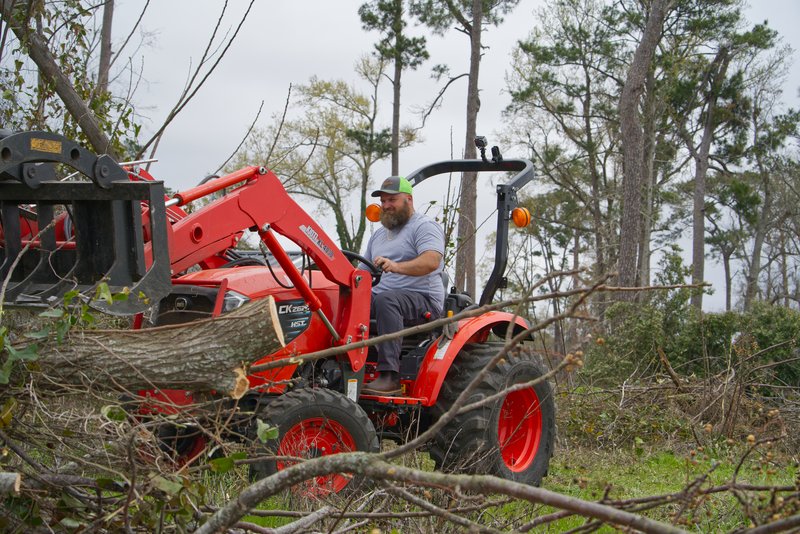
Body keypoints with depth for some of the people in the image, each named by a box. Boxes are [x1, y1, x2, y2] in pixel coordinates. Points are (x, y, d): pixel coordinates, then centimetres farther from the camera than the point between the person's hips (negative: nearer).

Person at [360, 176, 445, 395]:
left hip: (422, 299, -7)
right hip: (380, 298, 7)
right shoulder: (379, 235, 26)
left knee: (386, 300, -38)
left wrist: (397, 266, -35)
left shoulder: (424, 226, 1)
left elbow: (432, 261, -19)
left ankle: (390, 376, -43)